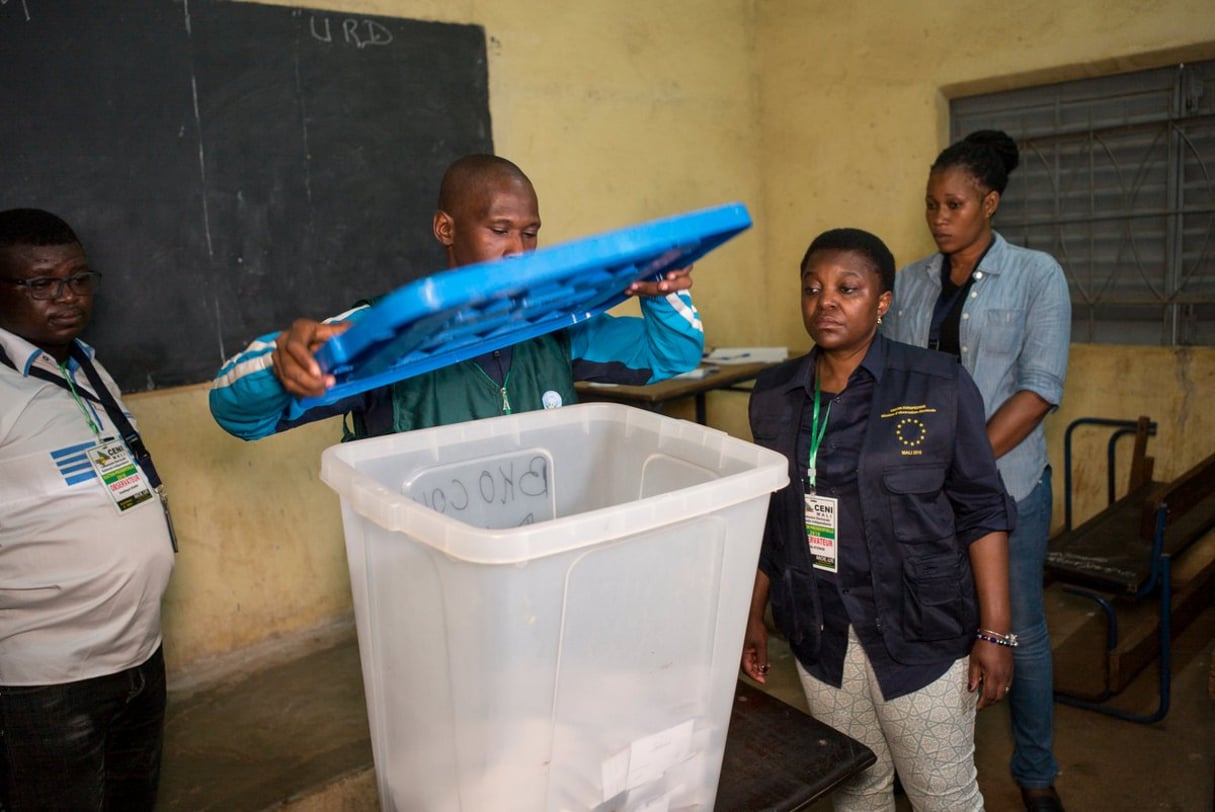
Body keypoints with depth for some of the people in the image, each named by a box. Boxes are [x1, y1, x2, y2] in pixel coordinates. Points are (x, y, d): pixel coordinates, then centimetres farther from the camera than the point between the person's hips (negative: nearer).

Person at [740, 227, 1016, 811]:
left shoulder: (939, 387, -9)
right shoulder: (773, 396, 2)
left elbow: (981, 512, -7)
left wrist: (994, 632, -9)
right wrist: (753, 617, 10)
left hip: (921, 637, -3)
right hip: (819, 638, 3)